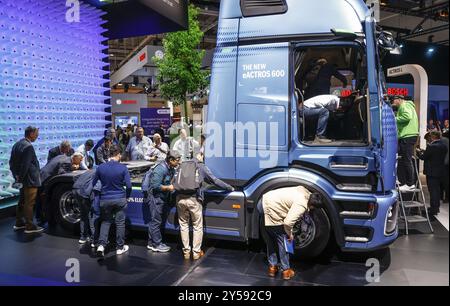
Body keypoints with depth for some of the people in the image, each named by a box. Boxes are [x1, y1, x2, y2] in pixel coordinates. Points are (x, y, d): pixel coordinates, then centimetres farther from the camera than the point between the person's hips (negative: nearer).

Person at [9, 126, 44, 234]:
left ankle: (19, 223, 29)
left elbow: (12, 162, 14)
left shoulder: (17, 144, 10)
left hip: (23, 180, 10)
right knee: (29, 203, -3)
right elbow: (25, 165, -24)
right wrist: (20, 179, -17)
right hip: (30, 180, -10)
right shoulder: (28, 146, -20)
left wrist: (16, 176, 13)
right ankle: (30, 227, 4)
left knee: (22, 201, 19)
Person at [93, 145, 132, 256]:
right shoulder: (123, 168, -12)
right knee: (120, 223, 10)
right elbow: (128, 185, -12)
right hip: (120, 199, -2)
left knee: (105, 222, 17)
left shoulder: (101, 167, -4)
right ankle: (120, 247, 19)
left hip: (105, 199, 2)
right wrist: (127, 196, 7)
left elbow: (93, 183, 6)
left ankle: (101, 245, 2)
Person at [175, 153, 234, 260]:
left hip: (180, 198, 4)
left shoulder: (182, 166, 16)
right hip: (193, 199, -4)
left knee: (183, 225, 17)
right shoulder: (201, 167, 4)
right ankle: (196, 252, 15)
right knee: (197, 226, 11)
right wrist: (230, 188, 12)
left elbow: (176, 181, 20)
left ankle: (186, 251, 21)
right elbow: (215, 180, 4)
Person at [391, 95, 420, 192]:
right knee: (401, 161, 12)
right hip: (407, 136, 11)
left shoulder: (404, 105, -6)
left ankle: (410, 184, -3)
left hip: (408, 136, -11)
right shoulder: (407, 106, 26)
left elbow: (407, 116, -24)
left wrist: (395, 119, -14)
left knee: (407, 160, -8)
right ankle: (403, 183, 16)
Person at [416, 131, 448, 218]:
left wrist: (419, 152, 5)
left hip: (432, 172, -8)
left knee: (433, 190, -2)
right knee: (437, 189, 17)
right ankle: (436, 207, 27)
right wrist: (424, 151, 11)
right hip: (440, 172, 8)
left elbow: (423, 157, -14)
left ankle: (433, 210, 2)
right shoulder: (444, 146, 7)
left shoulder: (431, 146, -20)